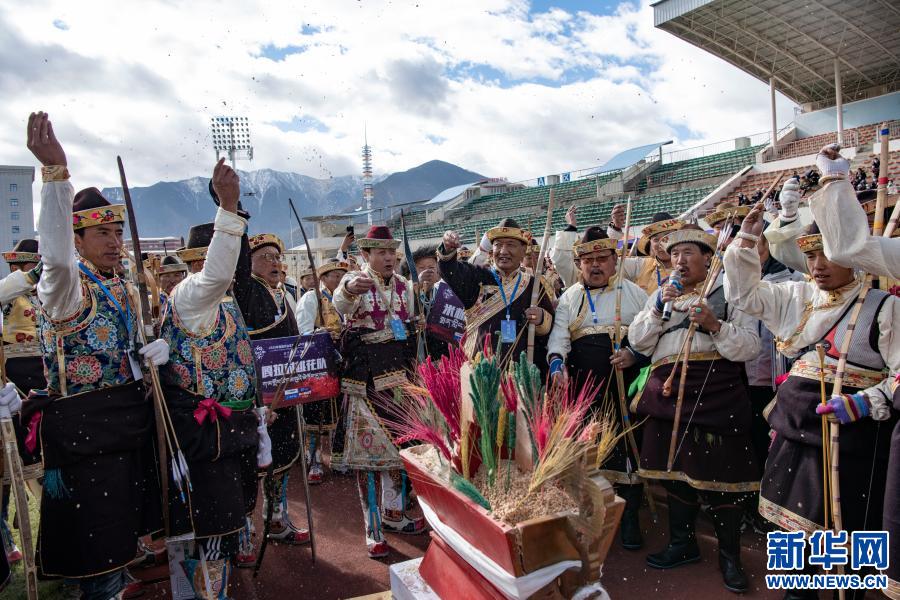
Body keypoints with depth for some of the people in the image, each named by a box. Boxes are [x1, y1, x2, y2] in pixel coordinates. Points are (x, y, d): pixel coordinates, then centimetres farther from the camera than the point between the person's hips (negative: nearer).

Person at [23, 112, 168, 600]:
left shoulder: (123, 290, 11)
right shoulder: (65, 284, -12)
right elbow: (56, 254, -37)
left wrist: (155, 350, 0)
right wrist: (56, 171, -45)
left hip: (129, 422, 8)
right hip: (85, 430, -8)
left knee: (122, 540, 21)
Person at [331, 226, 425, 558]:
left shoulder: (404, 285, 7)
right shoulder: (356, 280, -9)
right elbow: (340, 303, -34)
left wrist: (411, 367, 14)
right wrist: (349, 290, -57)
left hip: (400, 375, 5)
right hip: (365, 378, -5)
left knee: (400, 443, 13)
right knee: (368, 448, -1)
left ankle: (394, 513, 31)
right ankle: (374, 528, 11)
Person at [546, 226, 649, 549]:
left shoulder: (634, 293, 9)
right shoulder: (569, 297, 13)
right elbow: (559, 334, 1)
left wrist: (634, 353, -14)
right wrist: (557, 362, -18)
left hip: (625, 387, -1)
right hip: (582, 389, 2)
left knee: (628, 448, 1)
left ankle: (629, 517, 17)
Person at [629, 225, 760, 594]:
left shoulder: (728, 293, 2)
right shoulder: (662, 294, 17)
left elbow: (750, 348, -5)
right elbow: (637, 341, 7)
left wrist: (714, 325, -18)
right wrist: (658, 307, -6)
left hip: (717, 395, -4)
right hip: (669, 394, 5)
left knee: (720, 474, 0)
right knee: (674, 468, 12)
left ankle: (729, 555, 19)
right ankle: (683, 543, 30)